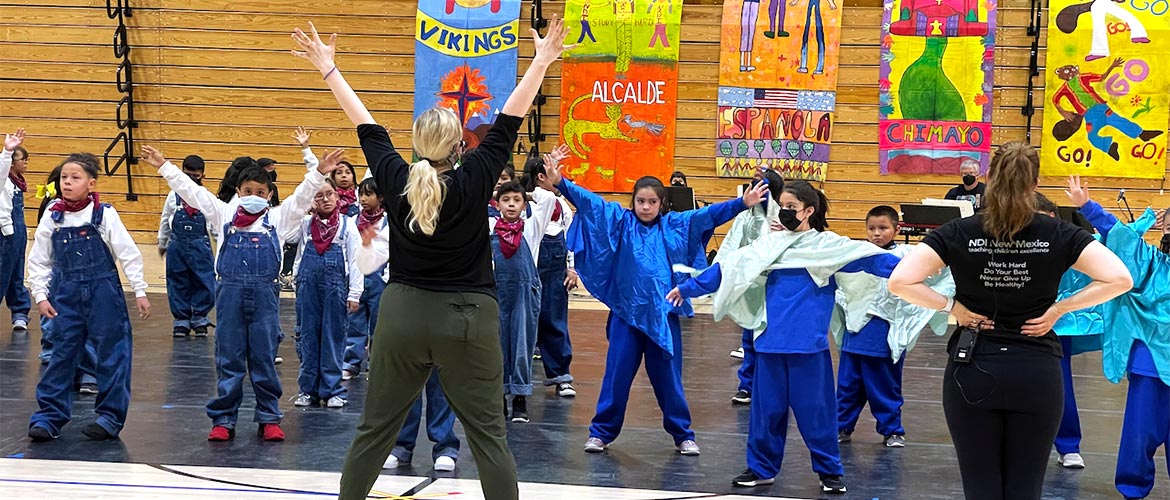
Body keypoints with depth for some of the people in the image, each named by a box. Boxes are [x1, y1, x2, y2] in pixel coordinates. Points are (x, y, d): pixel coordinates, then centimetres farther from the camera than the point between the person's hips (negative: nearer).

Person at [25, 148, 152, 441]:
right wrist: (40, 295, 1)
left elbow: (128, 254, -3)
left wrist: (139, 291, -3)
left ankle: (110, 417, 11)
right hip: (66, 294, 2)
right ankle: (48, 417, 10)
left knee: (111, 354, 2)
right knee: (62, 354, 5)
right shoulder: (53, 217, 1)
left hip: (103, 291, -2)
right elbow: (39, 260, 8)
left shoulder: (104, 215, -7)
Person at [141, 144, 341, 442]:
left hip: (263, 294, 0)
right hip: (230, 291, 0)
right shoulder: (224, 214, 9)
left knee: (264, 358, 5)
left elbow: (302, 197, 2)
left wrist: (320, 173, -12)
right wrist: (164, 166, 5)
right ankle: (223, 420, 10)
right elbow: (191, 191, 8)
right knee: (228, 359, 5)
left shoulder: (278, 218, 9)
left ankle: (269, 419, 13)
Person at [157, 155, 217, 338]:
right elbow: (165, 221, 13)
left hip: (201, 246, -1)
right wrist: (162, 244, 19)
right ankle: (181, 320, 17)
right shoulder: (173, 196, 2)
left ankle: (200, 319, 16)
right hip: (177, 246, 1)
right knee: (178, 285, 6)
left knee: (204, 284, 1)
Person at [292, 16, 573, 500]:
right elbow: (508, 123, -5)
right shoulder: (474, 181, -12)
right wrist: (542, 61, 4)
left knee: (375, 428, 11)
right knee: (488, 434, 2)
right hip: (467, 319, -3)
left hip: (402, 316, 3)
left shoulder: (396, 181, -5)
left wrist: (328, 68, 19)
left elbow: (366, 126, 6)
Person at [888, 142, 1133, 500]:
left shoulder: (958, 233, -5)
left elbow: (899, 282, -13)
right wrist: (1059, 308, -4)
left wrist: (951, 306, -4)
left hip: (972, 371, 0)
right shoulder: (1059, 234, -4)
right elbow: (1120, 278, -10)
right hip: (1036, 373, 0)